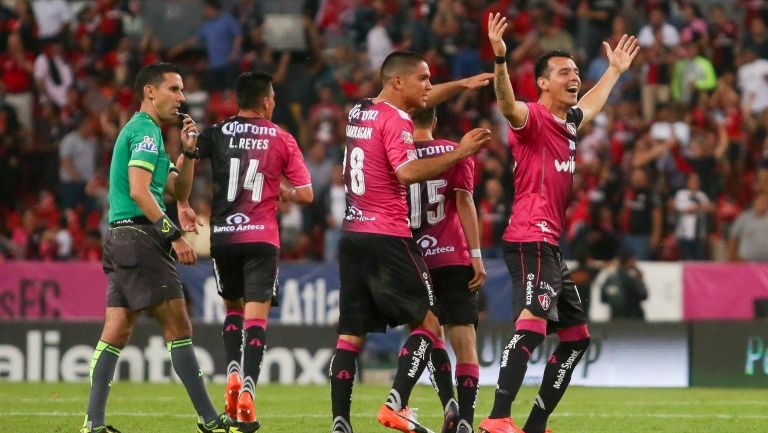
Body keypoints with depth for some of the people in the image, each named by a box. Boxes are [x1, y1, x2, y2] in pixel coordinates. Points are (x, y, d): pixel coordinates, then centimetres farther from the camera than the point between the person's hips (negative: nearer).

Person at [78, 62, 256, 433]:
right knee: (179, 328, -9)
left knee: (116, 332, 4)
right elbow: (138, 190, -20)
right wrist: (175, 236, -21)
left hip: (121, 239, 10)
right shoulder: (146, 130, -9)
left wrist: (188, 152, 7)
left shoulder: (140, 131, 23)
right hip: (139, 236, -10)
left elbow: (179, 191, 23)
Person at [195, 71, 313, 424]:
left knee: (233, 307, 21)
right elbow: (305, 194, 1)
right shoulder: (282, 139, 2)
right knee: (256, 315, -3)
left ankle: (233, 370, 1)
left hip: (223, 236, 2)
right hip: (262, 237, -2)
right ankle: (248, 387, -19)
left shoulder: (216, 134, 3)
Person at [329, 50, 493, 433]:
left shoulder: (358, 112, 16)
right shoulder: (395, 121, -10)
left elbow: (419, 100, 33)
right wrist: (459, 153, -22)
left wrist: (462, 85, 35)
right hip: (387, 239, -8)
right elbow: (408, 172, -25)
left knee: (351, 334, 5)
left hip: (351, 234, 8)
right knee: (427, 324, 0)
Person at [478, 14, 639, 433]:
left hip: (550, 245, 10)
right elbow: (508, 105, -33)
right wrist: (500, 60, -48)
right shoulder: (532, 118, -8)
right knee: (534, 320, -28)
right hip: (531, 239, -10)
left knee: (576, 336, 15)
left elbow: (588, 104, 43)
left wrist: (615, 70, 53)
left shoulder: (567, 123, 18)